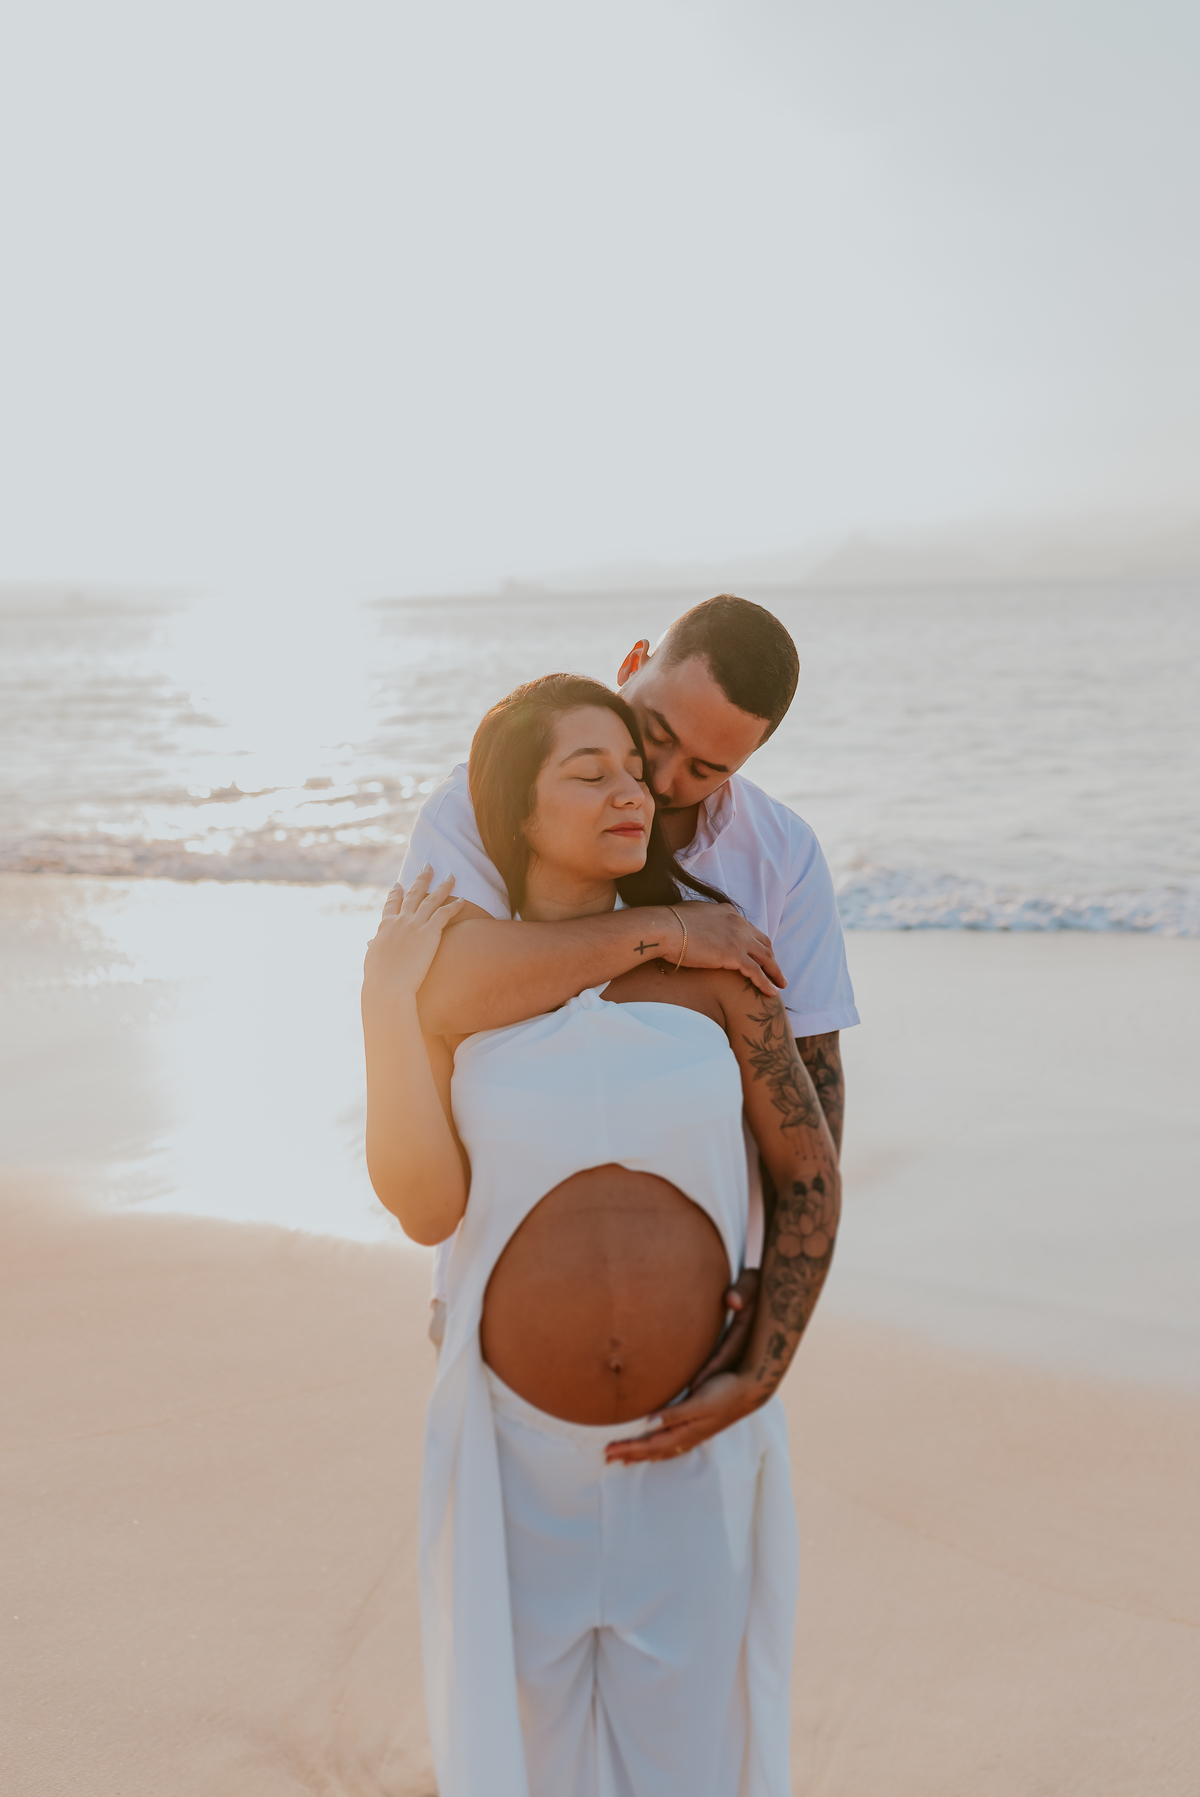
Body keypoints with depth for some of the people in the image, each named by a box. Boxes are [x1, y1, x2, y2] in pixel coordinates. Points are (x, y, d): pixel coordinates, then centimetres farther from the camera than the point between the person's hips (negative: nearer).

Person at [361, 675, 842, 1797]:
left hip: (691, 1449, 0)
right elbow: (425, 1208, -15)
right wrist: (386, 1001, -21)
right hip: (519, 1450, 0)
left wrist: (756, 1384, -10)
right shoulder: (451, 974, -6)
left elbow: (810, 1176, -2)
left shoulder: (707, 961, -6)